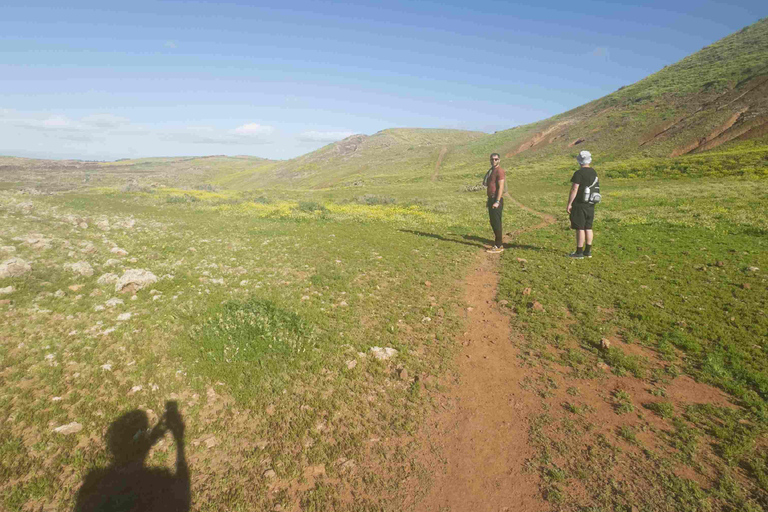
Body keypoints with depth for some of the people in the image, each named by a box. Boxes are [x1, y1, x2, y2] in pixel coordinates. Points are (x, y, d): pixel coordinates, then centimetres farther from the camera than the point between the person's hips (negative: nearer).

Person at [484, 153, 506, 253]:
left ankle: (498, 246, -2)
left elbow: (501, 187, -18)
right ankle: (499, 244, 21)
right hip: (491, 199, 10)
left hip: (496, 200, -10)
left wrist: (497, 202, -23)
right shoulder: (491, 171, 17)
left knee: (496, 222, -7)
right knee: (493, 222, 12)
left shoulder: (500, 171, -12)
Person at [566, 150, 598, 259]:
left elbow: (574, 190, -18)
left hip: (580, 205, -8)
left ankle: (579, 252, -2)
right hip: (590, 205, 8)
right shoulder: (594, 172, 11)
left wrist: (569, 204, -14)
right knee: (588, 228, 11)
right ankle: (588, 251, 16)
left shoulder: (579, 173, -14)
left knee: (580, 228, -5)